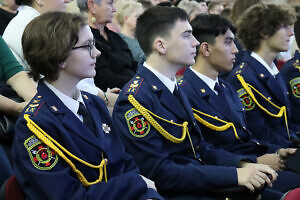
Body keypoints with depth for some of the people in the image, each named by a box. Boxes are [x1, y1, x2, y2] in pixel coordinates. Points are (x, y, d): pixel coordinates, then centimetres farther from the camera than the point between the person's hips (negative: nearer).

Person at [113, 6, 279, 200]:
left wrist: (243, 164, -2)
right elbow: (159, 173, -19)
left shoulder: (174, 88, 13)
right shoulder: (135, 100, -15)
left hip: (206, 184, 8)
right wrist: (234, 175, -19)